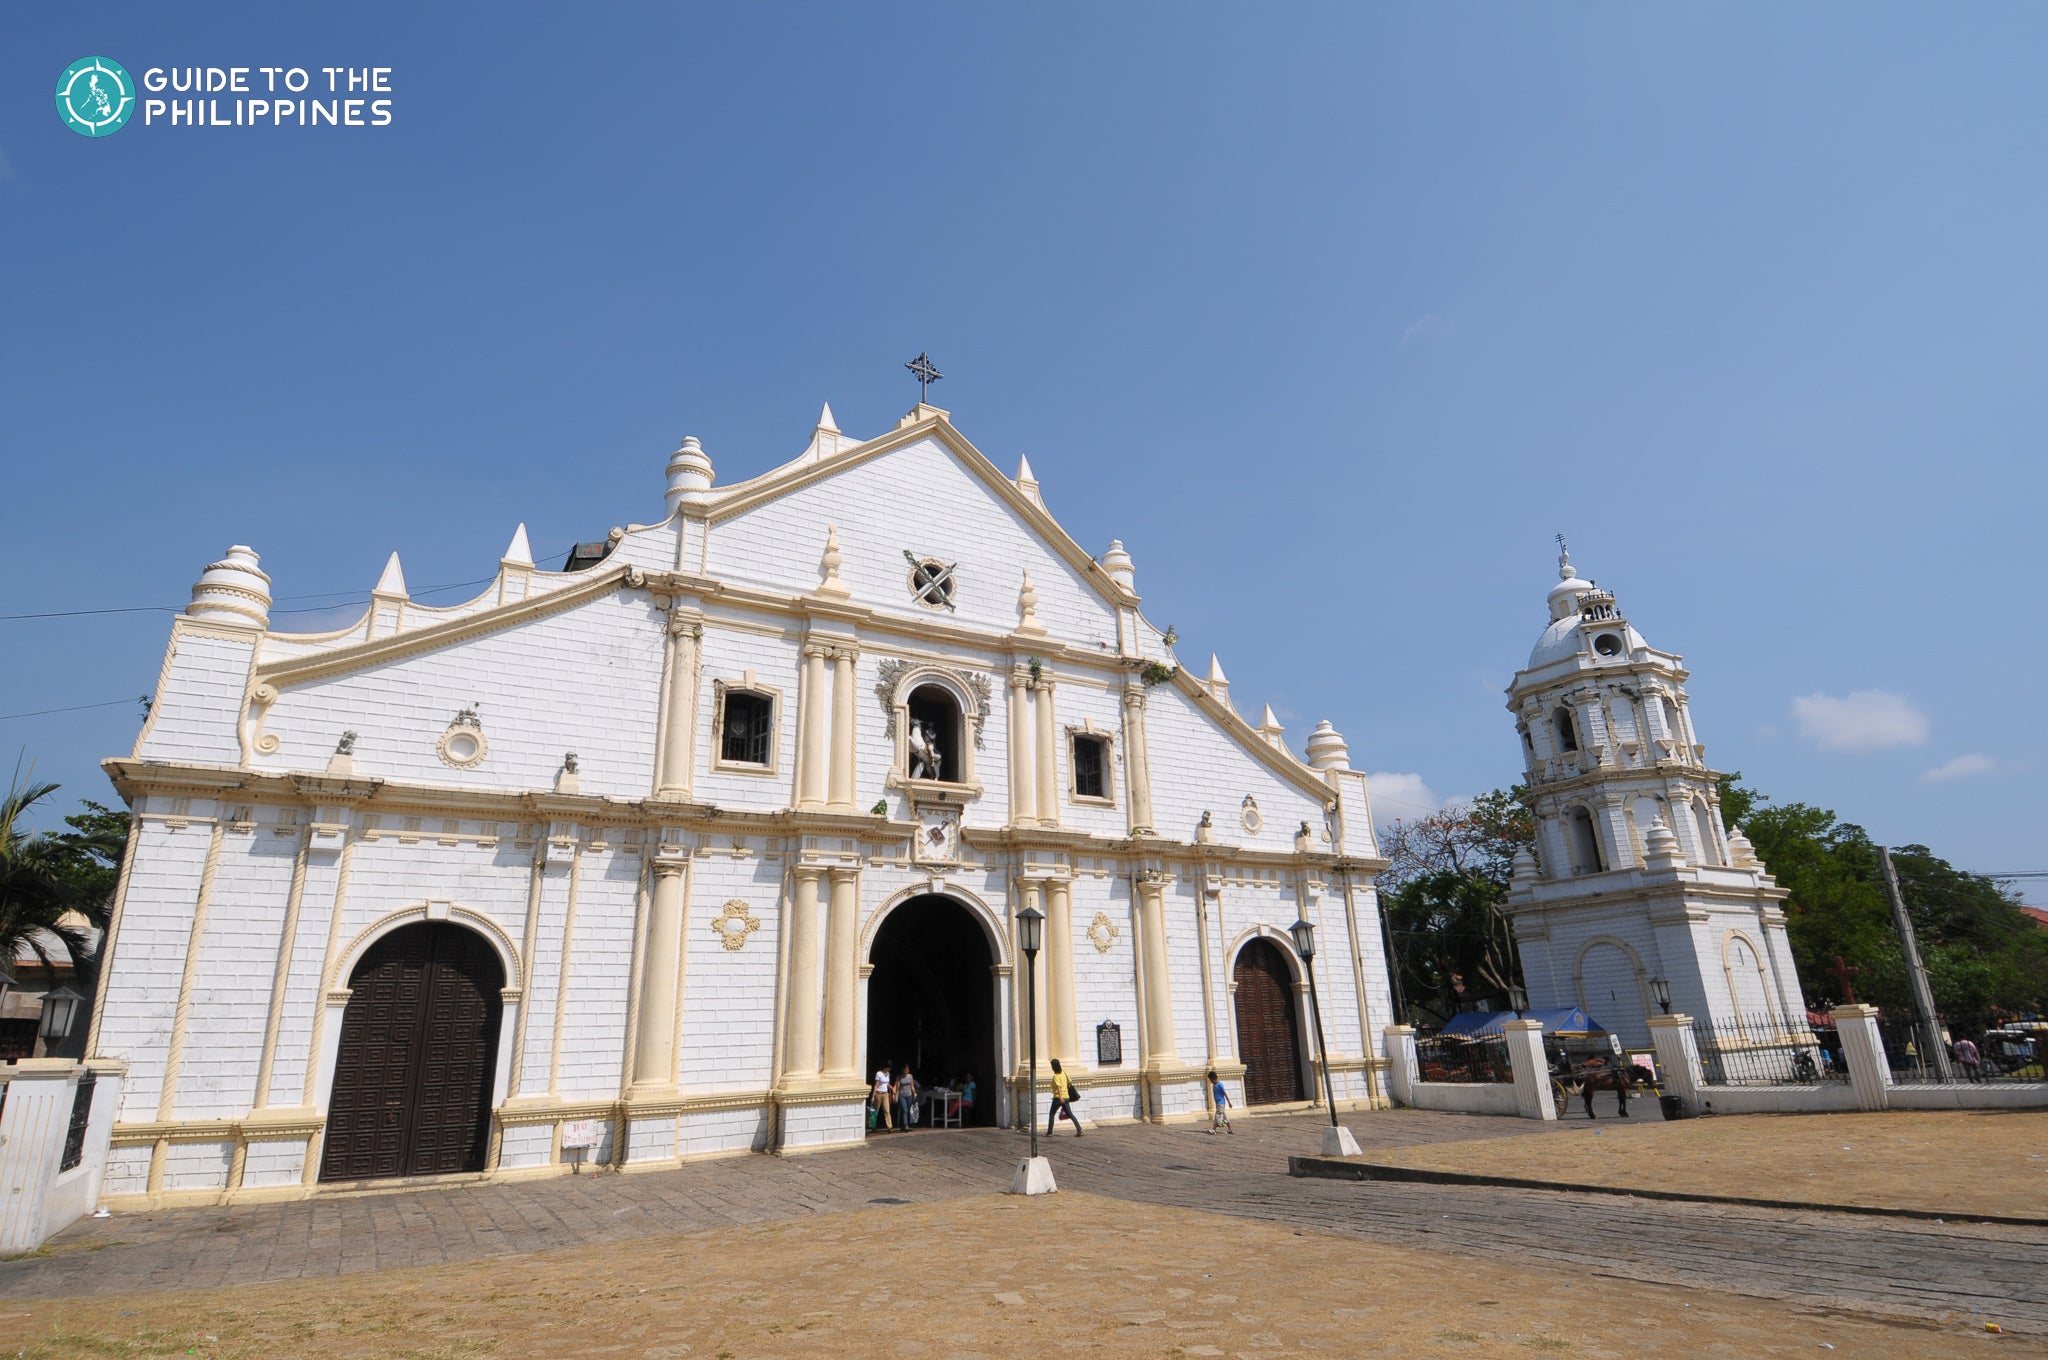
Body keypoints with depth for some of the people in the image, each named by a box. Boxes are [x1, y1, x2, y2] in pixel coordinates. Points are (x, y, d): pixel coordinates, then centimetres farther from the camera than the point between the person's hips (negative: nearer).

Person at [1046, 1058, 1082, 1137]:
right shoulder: (1063, 1072, 7)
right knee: (1070, 1114, 9)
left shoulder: (1055, 1076, -13)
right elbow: (1069, 1082, 15)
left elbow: (1059, 1086, -26)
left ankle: (1049, 1132, 12)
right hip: (1066, 1097, 6)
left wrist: (1060, 1097, -35)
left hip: (1058, 1098, -6)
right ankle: (1079, 1129, -5)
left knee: (1051, 1114, 10)